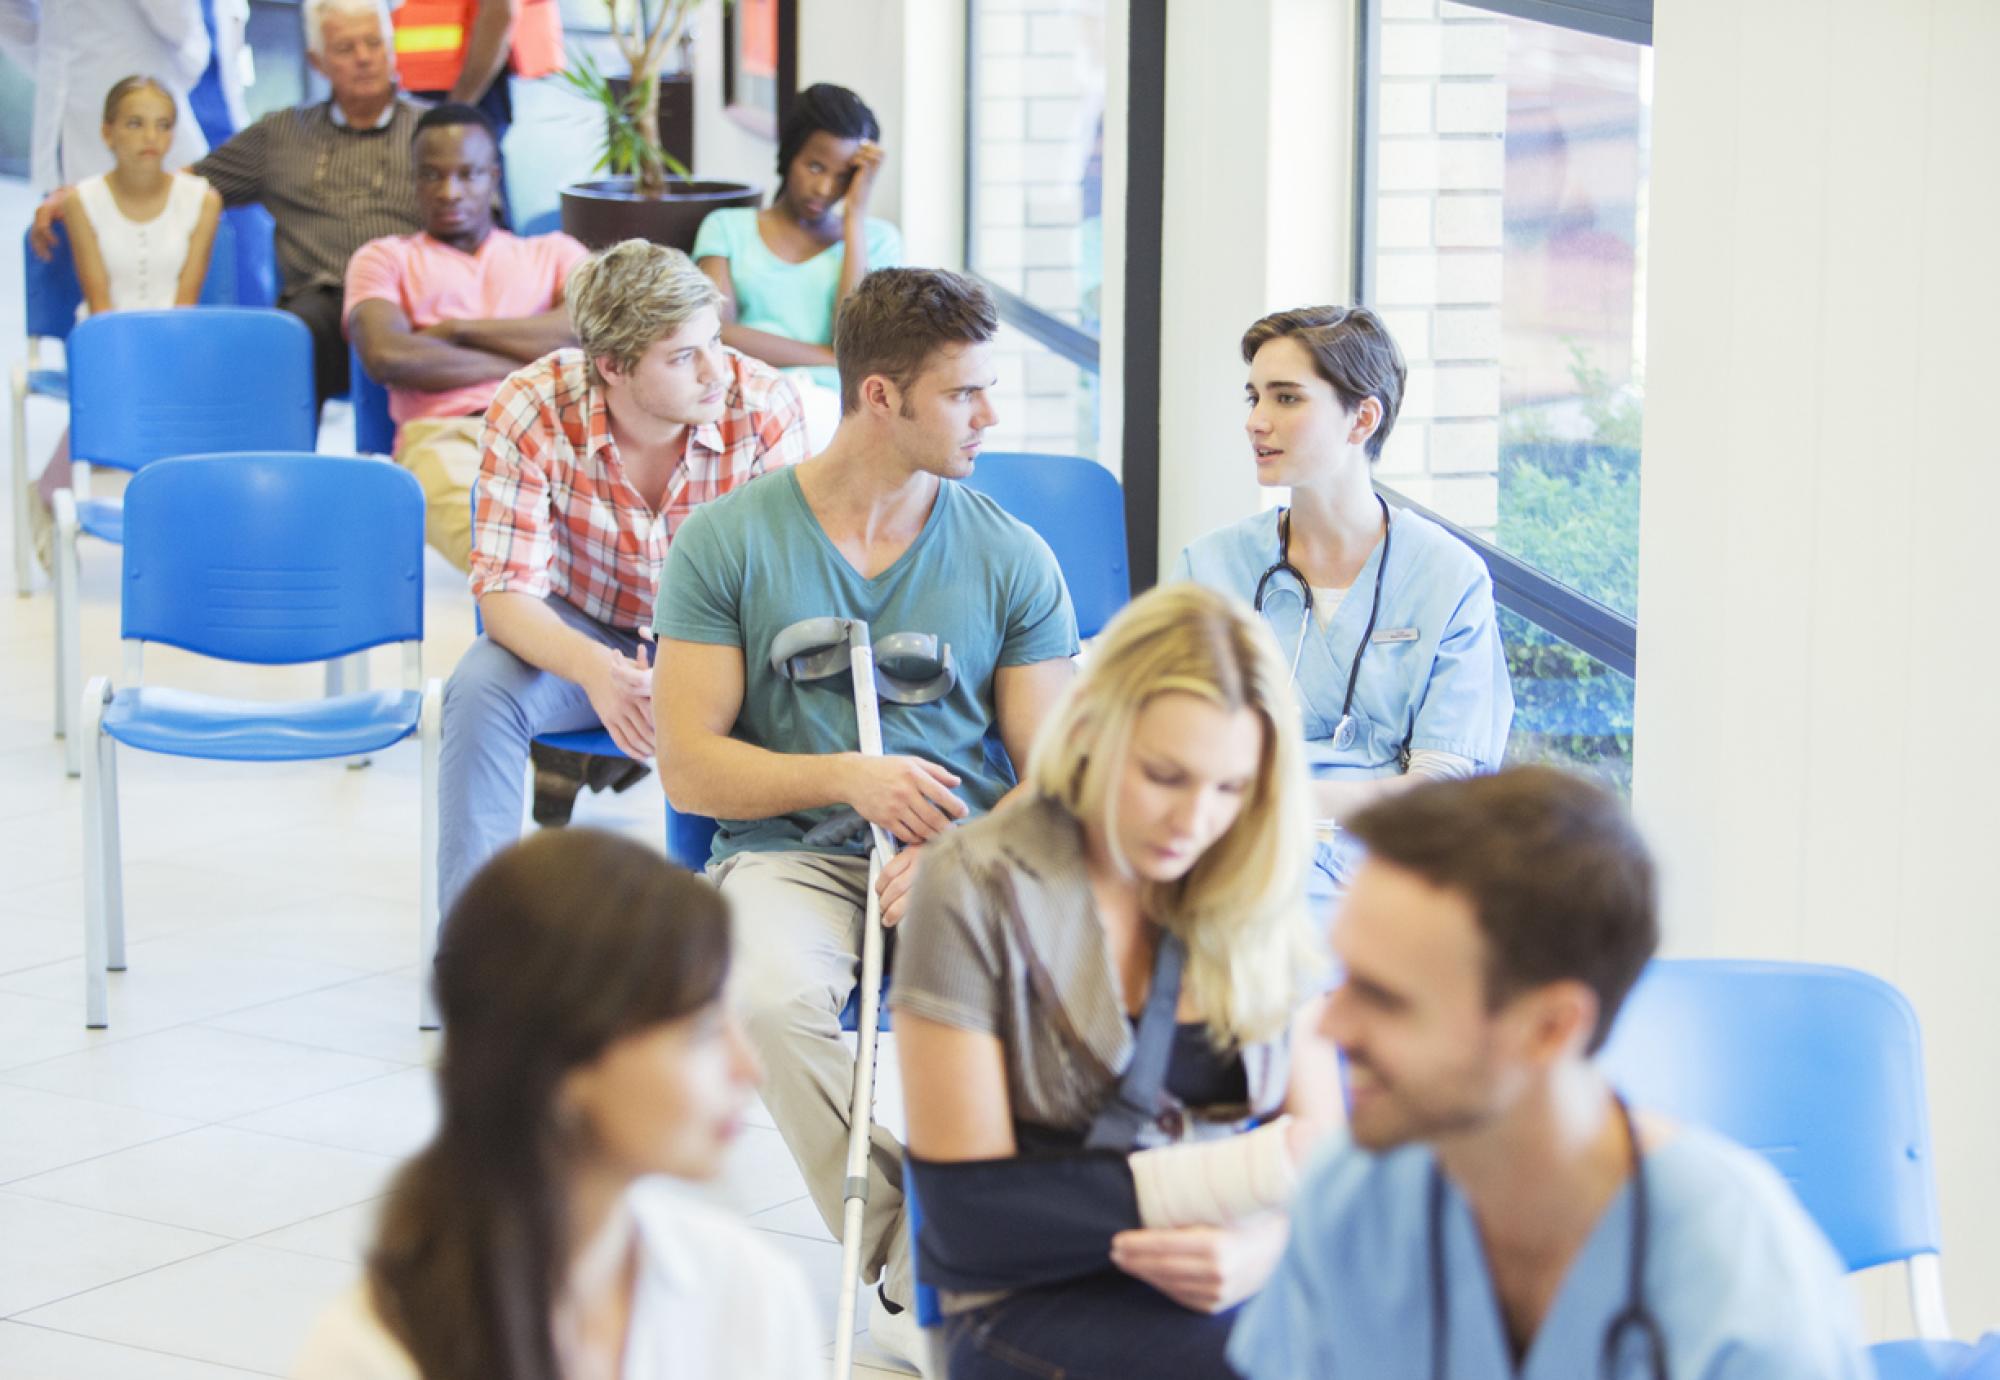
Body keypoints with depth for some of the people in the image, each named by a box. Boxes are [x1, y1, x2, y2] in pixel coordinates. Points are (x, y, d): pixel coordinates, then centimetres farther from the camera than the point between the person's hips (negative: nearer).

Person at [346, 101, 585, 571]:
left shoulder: (554, 252, 32)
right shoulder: (384, 258, 28)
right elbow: (386, 355, 6)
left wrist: (459, 330, 8)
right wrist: (527, 361, 7)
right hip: (444, 435, -3)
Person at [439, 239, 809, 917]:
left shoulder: (765, 407, -21)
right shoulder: (531, 410, -22)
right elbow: (508, 592, -21)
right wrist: (596, 671, -44)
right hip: (579, 635, 0)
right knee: (480, 690, -30)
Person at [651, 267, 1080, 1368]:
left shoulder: (1013, 561, 7)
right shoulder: (727, 541, 2)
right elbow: (688, 768, 0)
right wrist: (848, 778, -15)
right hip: (790, 854, -1)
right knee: (770, 997, -36)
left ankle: (917, 1270, -12)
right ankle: (913, 1270, -16)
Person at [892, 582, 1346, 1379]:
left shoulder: (1258, 892, 9)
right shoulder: (976, 891, -5)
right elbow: (970, 1221, -8)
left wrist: (1264, 1242, -17)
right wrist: (1253, 1173, -13)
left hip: (1234, 1285, 5)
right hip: (1035, 1303, -4)